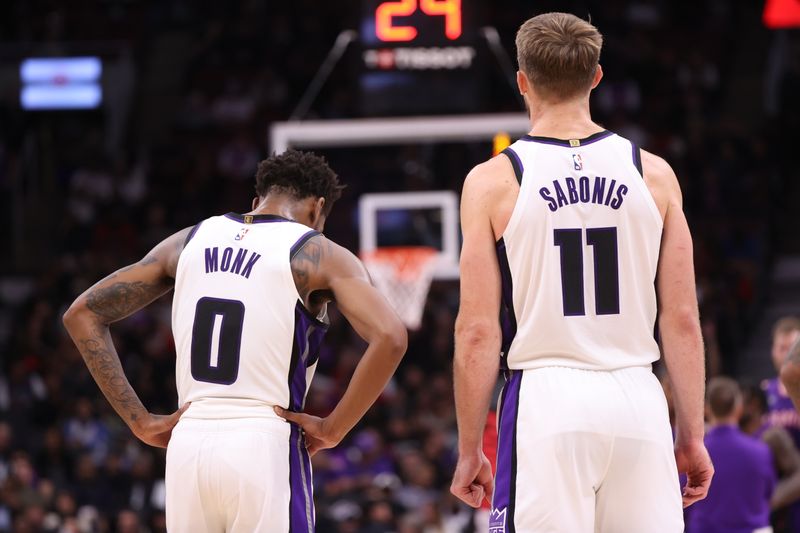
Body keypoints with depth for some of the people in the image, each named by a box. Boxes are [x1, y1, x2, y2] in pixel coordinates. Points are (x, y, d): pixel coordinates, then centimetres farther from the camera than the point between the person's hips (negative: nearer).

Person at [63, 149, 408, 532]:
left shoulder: (189, 241, 15)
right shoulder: (320, 256, 1)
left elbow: (82, 314, 15)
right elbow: (389, 338, -16)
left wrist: (141, 422, 10)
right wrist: (333, 428, -6)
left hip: (187, 446, 5)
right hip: (264, 449, -4)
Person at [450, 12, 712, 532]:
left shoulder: (493, 181, -1)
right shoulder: (653, 174, 5)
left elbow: (478, 332, -3)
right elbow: (683, 320, 5)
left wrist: (470, 451, 5)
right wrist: (692, 436, 12)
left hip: (545, 397, -2)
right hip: (637, 397, 2)